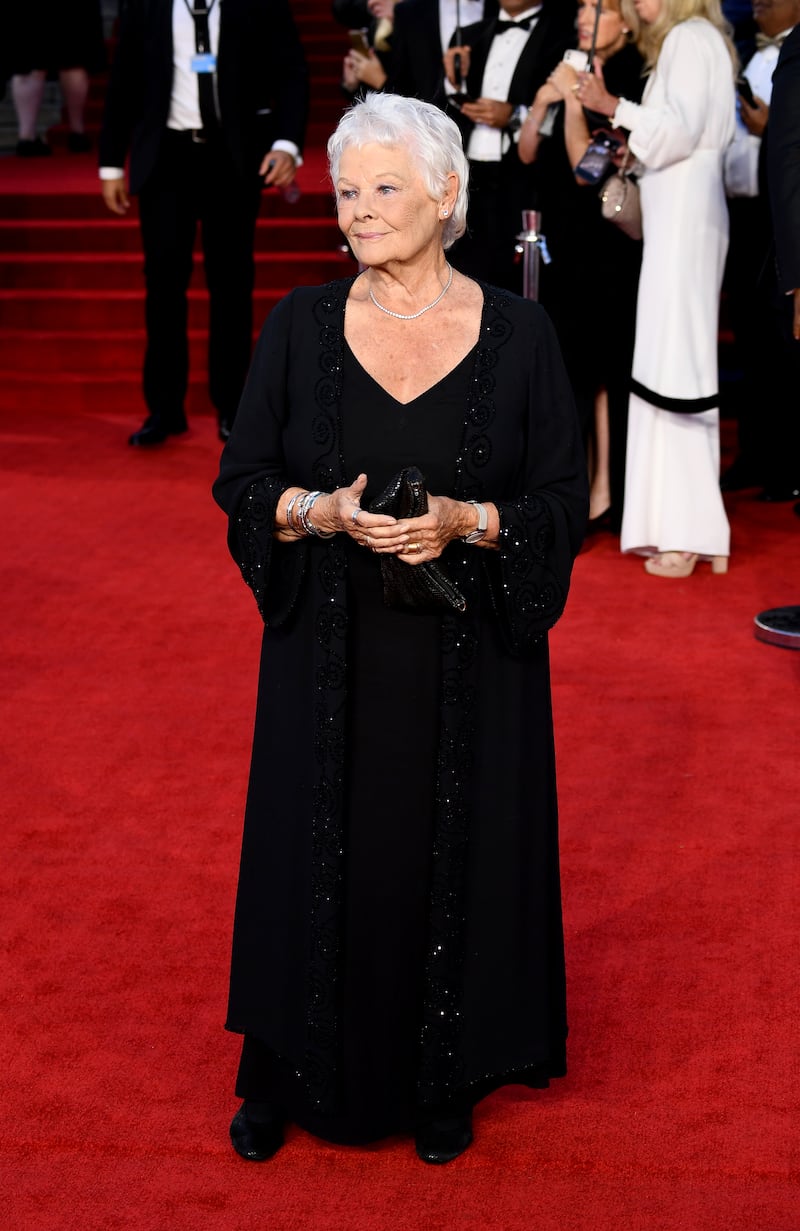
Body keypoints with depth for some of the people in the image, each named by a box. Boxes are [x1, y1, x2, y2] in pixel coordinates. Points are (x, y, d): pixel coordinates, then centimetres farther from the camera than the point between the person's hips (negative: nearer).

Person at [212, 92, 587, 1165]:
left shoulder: (517, 333, -4)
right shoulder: (302, 325, 0)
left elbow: (564, 503, -1)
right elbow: (241, 479, 2)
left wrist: (468, 522, -19)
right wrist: (321, 511, -17)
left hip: (468, 665, -1)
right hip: (328, 658, 1)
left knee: (454, 859, 8)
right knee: (322, 857, 9)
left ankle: (444, 1080, 29)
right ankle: (291, 1073, 30)